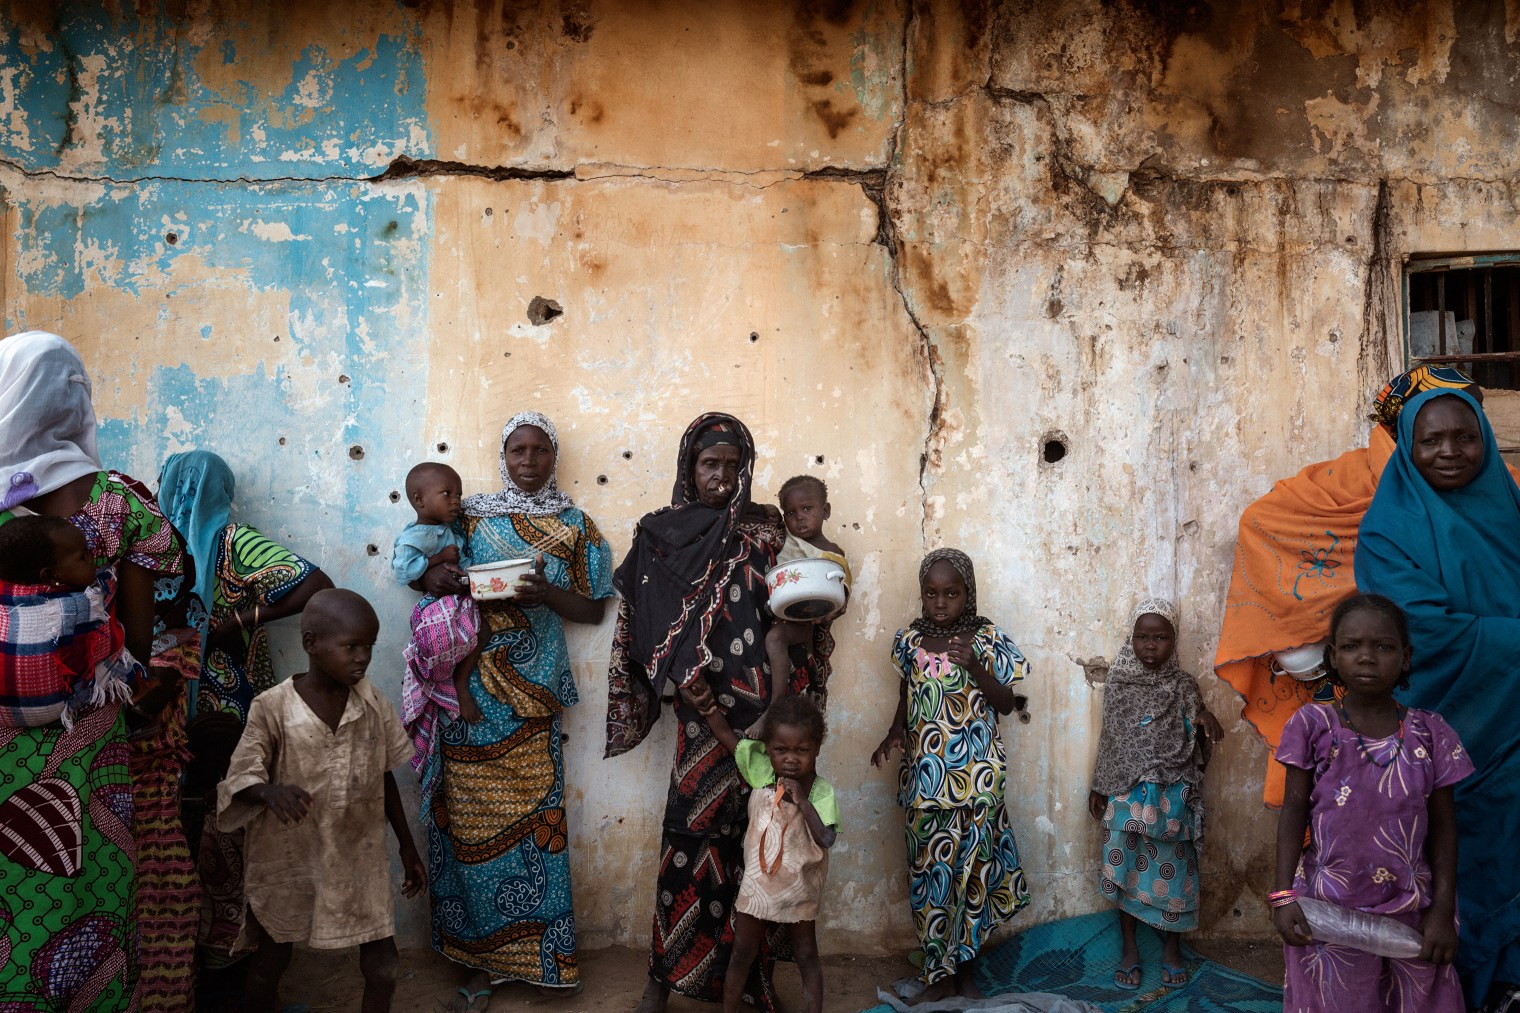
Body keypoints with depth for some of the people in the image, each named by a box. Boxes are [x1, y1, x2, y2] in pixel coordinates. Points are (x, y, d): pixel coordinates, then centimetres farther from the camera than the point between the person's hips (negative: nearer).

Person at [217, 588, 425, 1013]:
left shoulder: (372, 702, -6)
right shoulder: (273, 707, -16)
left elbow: (384, 778, 4)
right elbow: (242, 778, -12)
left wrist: (408, 848, 10)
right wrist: (271, 791, -35)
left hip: (360, 856, 2)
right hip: (289, 858, -2)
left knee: (382, 964, 4)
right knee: (272, 956, 17)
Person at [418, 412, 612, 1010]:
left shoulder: (574, 526, 8)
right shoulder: (471, 516, 11)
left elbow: (593, 609, 6)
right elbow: (437, 574, 13)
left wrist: (547, 594, -12)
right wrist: (435, 578, -10)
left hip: (530, 692, -1)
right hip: (467, 688, 1)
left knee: (530, 818, -3)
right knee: (470, 819, 0)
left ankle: (540, 957, 10)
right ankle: (477, 960, 10)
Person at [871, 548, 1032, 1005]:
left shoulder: (987, 638, -4)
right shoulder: (910, 639, 3)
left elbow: (1006, 704, -2)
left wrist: (974, 666, -17)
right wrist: (894, 734, -2)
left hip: (975, 775, -2)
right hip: (924, 775, 2)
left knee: (969, 866, 3)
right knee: (929, 869, 5)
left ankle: (962, 969, 21)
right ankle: (940, 975, 18)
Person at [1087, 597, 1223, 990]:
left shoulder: (1183, 686, -1)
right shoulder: (1118, 684, 1)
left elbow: (1194, 744, 1)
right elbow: (1109, 739, 8)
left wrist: (1206, 718, -20)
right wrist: (1098, 787, 9)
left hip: (1171, 797, -1)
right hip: (1126, 794, 1)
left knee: (1171, 870, 5)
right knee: (1126, 869, 6)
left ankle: (1172, 947, 22)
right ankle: (1129, 947, 19)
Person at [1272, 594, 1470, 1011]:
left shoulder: (1429, 732, 0)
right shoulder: (1313, 724, -4)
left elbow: (1443, 826, 5)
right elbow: (1294, 811, -2)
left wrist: (1443, 910, 0)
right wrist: (1284, 895, -9)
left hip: (1411, 913, 1)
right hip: (1327, 911, -1)